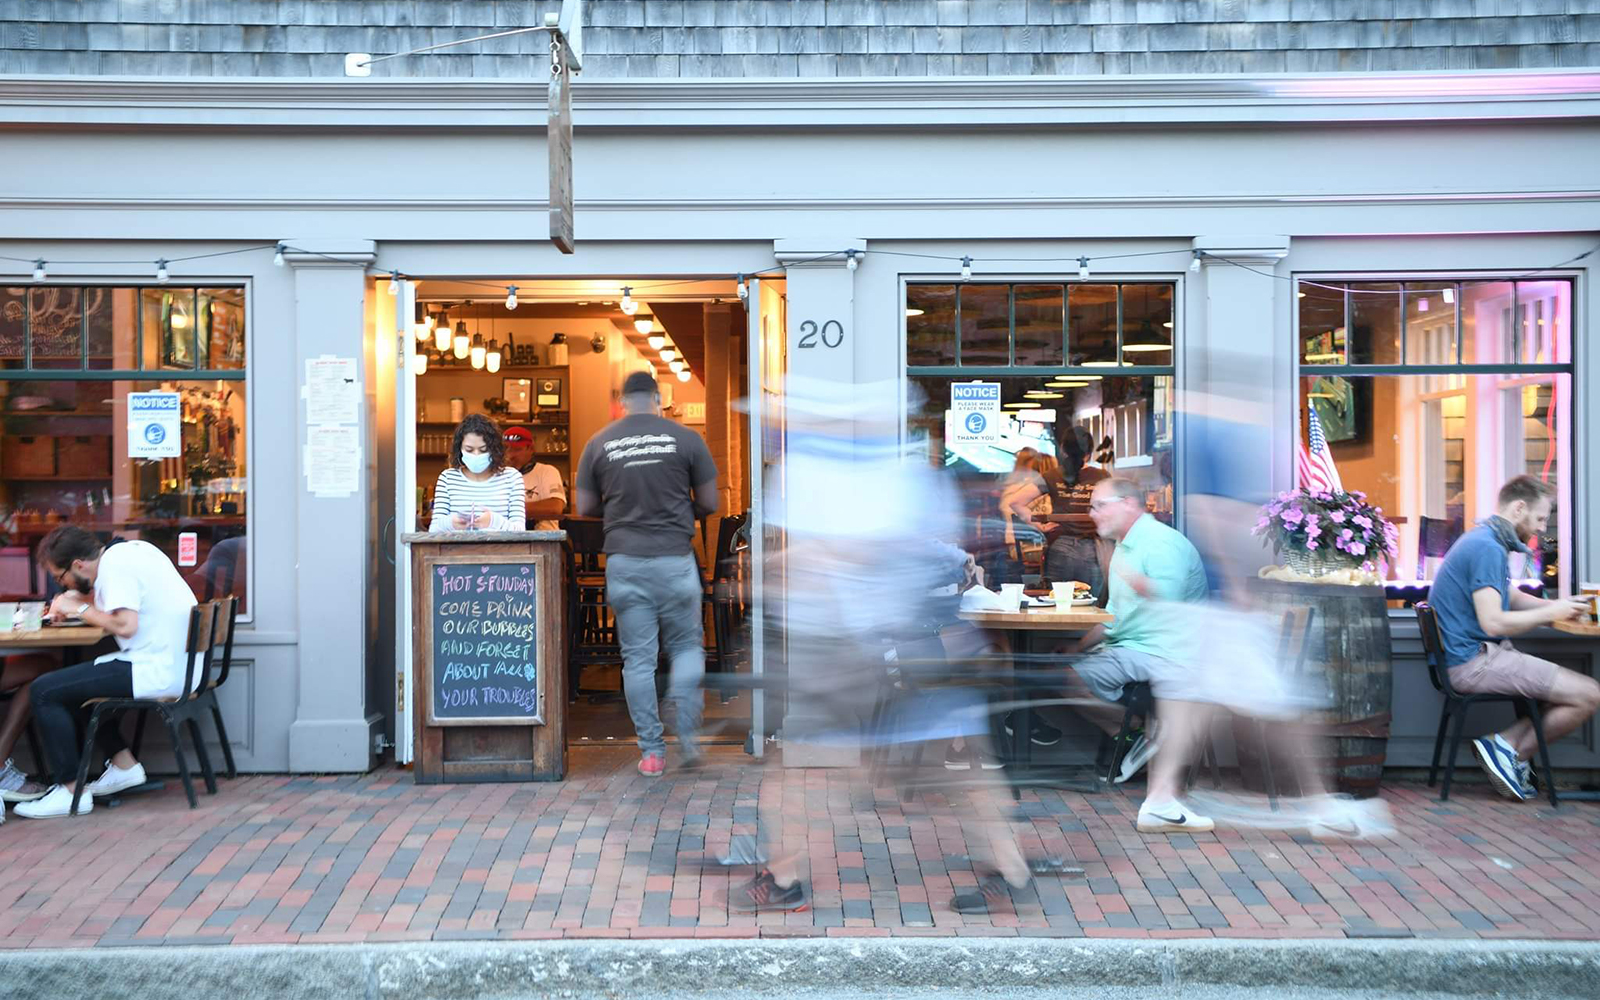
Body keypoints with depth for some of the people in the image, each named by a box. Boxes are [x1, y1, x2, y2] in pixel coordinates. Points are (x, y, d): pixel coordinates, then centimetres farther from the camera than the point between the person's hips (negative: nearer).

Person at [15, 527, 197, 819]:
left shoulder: (114, 565, -14)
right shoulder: (132, 549, 13)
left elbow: (126, 625, -23)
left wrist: (81, 609, -8)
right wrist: (81, 602, 11)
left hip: (157, 672, -10)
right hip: (181, 666, 10)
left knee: (44, 692, -4)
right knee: (71, 683, 26)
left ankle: (70, 790, 2)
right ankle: (123, 764, 24)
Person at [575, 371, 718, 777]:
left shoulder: (599, 444, 3)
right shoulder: (686, 439, -2)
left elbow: (584, 507, 7)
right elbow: (709, 503, 1)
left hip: (624, 560, 1)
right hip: (675, 559, -1)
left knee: (638, 658, 7)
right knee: (686, 646, 15)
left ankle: (651, 751, 10)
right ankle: (687, 733, 2)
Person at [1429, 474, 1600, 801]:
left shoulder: (1484, 541, 17)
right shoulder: (1487, 548, -17)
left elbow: (1513, 598, 28)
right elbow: (1493, 622, -24)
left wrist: (1558, 605, 11)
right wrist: (1551, 613, -11)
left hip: (1472, 656, 11)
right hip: (1475, 662, -11)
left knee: (1568, 685, 14)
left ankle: (1507, 746, 2)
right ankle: (1509, 748, 0)